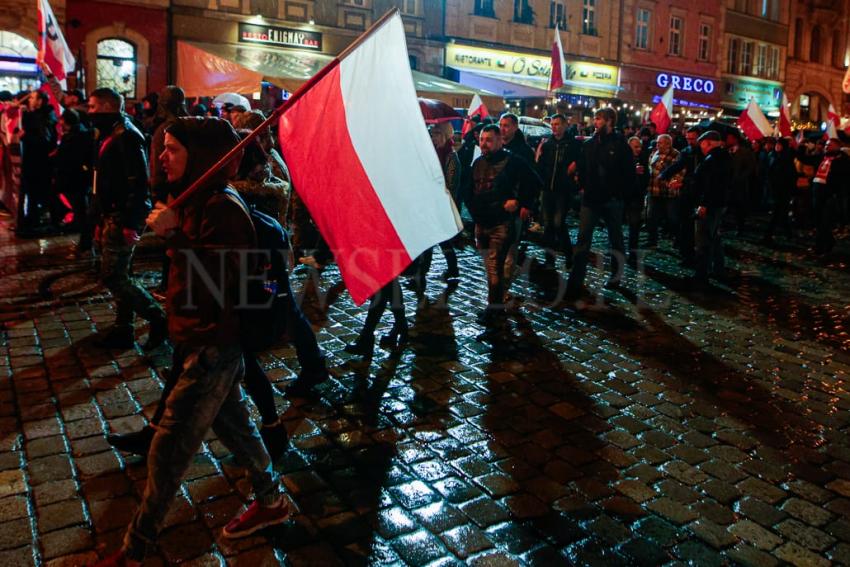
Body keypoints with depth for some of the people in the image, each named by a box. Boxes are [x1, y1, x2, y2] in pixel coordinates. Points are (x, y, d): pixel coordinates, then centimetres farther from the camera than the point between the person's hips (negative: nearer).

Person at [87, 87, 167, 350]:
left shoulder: (126, 137, -14)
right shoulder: (109, 136, 17)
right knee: (117, 275, 13)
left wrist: (130, 223, -24)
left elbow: (138, 182, -22)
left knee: (113, 276, -9)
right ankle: (123, 329, 21)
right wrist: (100, 220, 21)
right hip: (111, 217, 10)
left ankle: (158, 318, 0)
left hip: (122, 218, -10)